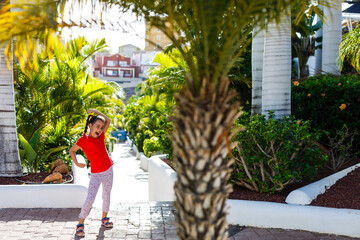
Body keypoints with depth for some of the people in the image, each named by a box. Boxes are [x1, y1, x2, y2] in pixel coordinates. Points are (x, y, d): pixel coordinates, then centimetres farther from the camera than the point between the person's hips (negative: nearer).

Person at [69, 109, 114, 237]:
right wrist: (77, 163, -7)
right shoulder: (84, 140, -10)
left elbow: (108, 121, 5)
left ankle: (104, 219, 31)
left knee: (106, 196, 14)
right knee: (90, 199, -10)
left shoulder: (101, 136, 1)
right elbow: (71, 150, 3)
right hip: (96, 174, -5)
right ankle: (80, 224, -1)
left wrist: (96, 111, 2)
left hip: (108, 171, 5)